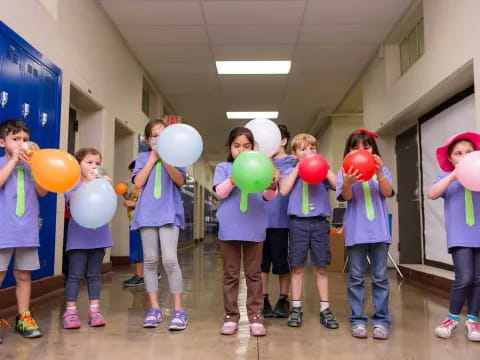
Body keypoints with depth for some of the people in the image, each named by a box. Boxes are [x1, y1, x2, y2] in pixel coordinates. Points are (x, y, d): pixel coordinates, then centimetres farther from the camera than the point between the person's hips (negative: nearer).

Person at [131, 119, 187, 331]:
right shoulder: (143, 157, 12)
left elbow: (180, 181, -5)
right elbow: (138, 183, -1)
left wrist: (166, 159, -15)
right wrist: (153, 159, -2)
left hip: (169, 213, -2)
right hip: (147, 213, 2)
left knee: (170, 260, -12)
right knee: (150, 260, 4)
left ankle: (178, 310, -5)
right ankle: (154, 308, 13)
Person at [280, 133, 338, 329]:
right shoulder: (291, 171, 8)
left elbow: (338, 186, -6)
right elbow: (283, 191, -10)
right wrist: (298, 168, -7)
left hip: (319, 223, 1)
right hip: (298, 223, -1)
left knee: (321, 267, 5)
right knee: (297, 267, 4)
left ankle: (325, 309, 13)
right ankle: (296, 308, 14)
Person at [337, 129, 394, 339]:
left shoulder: (381, 170, 7)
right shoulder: (345, 173, 3)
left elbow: (387, 193, -7)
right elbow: (347, 197, -10)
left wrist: (379, 172, -24)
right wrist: (347, 183, -33)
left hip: (379, 229, 1)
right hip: (356, 230, -1)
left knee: (380, 277, 4)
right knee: (356, 278, 5)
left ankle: (381, 320, 12)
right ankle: (357, 320, 12)